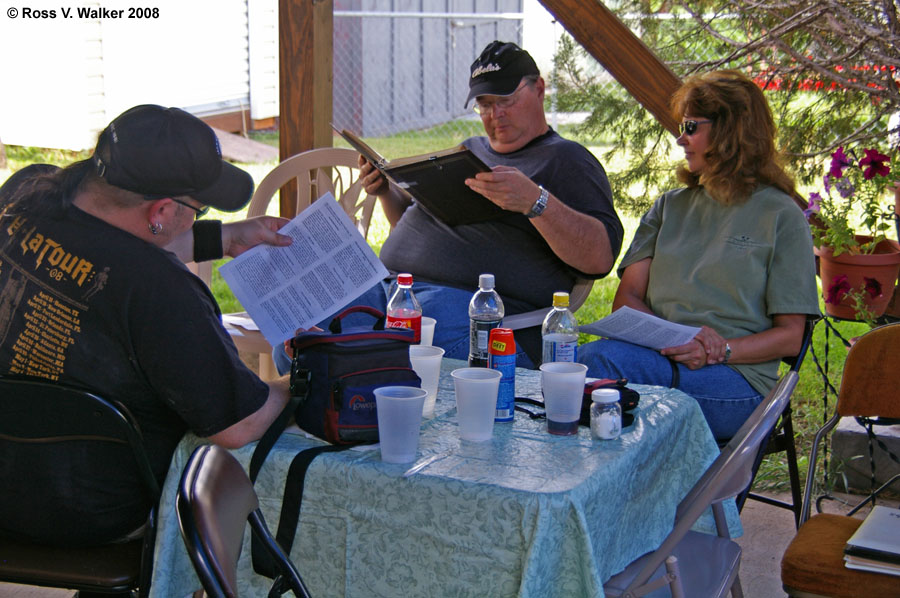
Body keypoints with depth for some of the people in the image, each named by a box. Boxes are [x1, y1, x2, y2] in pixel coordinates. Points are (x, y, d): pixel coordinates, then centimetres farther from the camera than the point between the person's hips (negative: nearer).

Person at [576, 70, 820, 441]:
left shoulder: (781, 216, 6)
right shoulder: (670, 206, 22)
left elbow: (790, 336, 2)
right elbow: (626, 297, 12)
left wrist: (718, 351, -16)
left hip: (738, 378, -5)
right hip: (659, 360, 5)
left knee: (598, 359, -32)